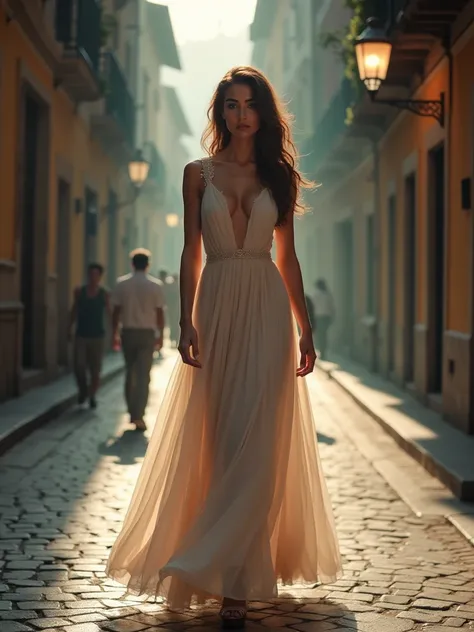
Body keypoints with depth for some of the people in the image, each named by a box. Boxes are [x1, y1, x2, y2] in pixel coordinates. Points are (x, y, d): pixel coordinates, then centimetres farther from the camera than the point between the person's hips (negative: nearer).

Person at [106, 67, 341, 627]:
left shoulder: (279, 176, 9)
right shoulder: (199, 174, 8)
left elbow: (288, 257, 10)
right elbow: (191, 253, 5)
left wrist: (305, 329, 6)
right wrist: (187, 323, -5)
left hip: (267, 308, 0)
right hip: (217, 306, 0)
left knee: (258, 441, -7)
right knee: (220, 438, 3)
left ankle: (235, 580, -4)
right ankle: (238, 577, 17)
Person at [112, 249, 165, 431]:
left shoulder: (122, 284, -1)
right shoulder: (155, 285, -4)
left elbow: (116, 311, -1)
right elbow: (159, 313, -4)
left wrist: (114, 333, 7)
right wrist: (160, 335, 6)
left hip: (128, 332, 2)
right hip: (147, 333, -2)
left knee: (130, 374, 15)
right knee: (143, 376, -2)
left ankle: (132, 412, 20)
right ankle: (139, 415, -11)